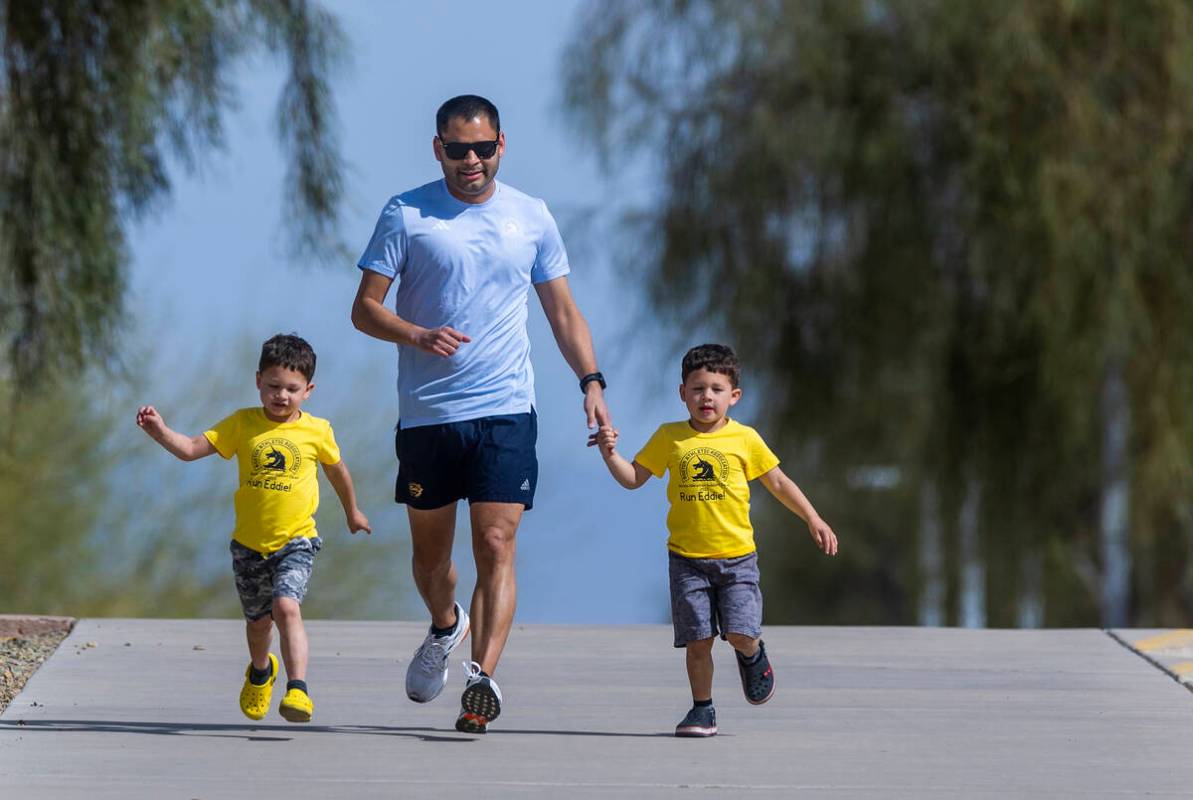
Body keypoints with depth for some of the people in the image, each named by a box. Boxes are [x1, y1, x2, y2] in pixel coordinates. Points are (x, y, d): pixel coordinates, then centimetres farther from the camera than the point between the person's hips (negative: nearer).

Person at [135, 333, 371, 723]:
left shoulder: (317, 431, -5)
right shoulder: (243, 424, -4)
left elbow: (337, 471, 15)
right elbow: (191, 449, -9)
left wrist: (352, 512, 29)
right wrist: (160, 431, -28)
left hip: (296, 541, -2)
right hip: (250, 542, 2)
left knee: (286, 606, -26)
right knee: (258, 620, 19)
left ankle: (298, 689, -30)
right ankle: (260, 672, 50)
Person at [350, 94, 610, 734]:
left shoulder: (531, 217, 8)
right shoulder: (405, 215, 1)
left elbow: (562, 310, 15)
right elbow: (364, 308, 0)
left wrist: (591, 382, 3)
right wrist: (419, 336, -19)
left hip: (505, 410, 0)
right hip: (426, 412, 0)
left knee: (496, 546, -13)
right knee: (429, 550, 11)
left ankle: (482, 680, -16)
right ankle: (447, 627, 42)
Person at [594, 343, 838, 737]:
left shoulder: (744, 439, 1)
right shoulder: (669, 438, 3)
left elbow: (778, 483, 10)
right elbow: (633, 478, 7)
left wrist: (813, 520, 6)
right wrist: (610, 455, -11)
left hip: (736, 556, -1)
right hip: (687, 558, 1)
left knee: (741, 635, -11)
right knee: (698, 640, -3)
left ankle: (753, 656, 24)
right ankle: (702, 710, 12)